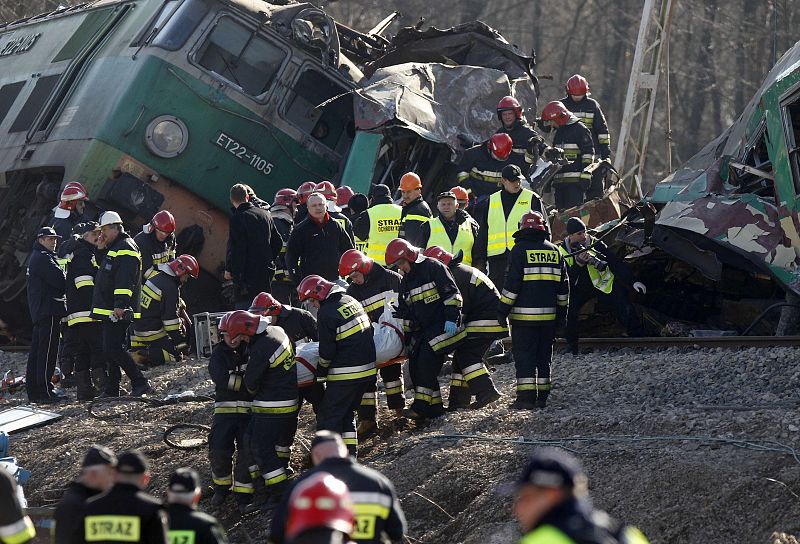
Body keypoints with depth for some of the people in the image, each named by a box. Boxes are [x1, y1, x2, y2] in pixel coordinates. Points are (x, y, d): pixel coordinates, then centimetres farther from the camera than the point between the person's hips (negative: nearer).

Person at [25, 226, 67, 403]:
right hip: (48, 311, -11)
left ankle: (33, 392, 13)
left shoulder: (36, 257, 23)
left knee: (36, 352, 10)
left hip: (39, 313, 11)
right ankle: (45, 392, -12)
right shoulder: (43, 257, -11)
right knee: (47, 352, -10)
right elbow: (59, 280, -18)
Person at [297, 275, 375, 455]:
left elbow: (327, 351, -13)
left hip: (346, 373, -9)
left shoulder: (326, 313, -15)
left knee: (328, 416, -2)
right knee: (347, 413, 19)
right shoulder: (351, 300, 9)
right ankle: (350, 453, 19)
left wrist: (321, 371, 2)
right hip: (368, 370, 9)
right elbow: (369, 328, 20)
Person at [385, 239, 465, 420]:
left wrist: (451, 319, -20)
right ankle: (434, 407, 9)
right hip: (422, 329, 9)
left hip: (442, 326, -9)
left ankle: (421, 407, -14)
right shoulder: (406, 282, 17)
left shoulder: (433, 267, -9)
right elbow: (404, 313, 22)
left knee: (427, 361, -18)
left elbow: (452, 294, -14)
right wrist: (407, 337, 17)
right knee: (415, 364, 2)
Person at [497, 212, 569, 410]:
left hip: (524, 314, -4)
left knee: (524, 356, -2)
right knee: (544, 356, 12)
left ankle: (526, 397, -8)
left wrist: (503, 310, -5)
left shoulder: (520, 249, -6)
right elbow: (563, 285, 13)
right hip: (548, 315, 5)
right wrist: (561, 311, 21)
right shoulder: (554, 251, 9)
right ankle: (542, 396, 13)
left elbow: (512, 283, -10)